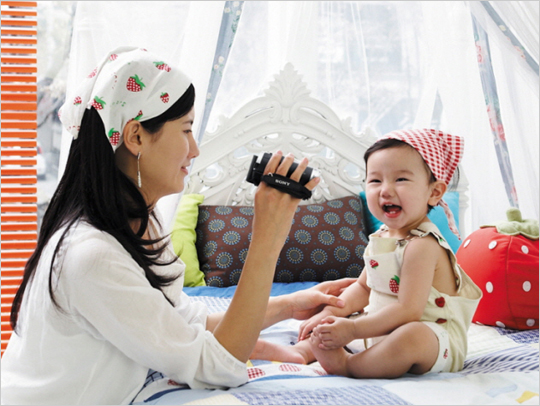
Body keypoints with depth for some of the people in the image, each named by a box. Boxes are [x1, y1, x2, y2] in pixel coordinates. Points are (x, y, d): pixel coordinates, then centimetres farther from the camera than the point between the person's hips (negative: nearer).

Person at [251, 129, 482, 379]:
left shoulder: (421, 245, -22)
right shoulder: (383, 238, 5)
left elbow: (408, 311, -29)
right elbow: (363, 287, 15)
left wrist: (352, 330, -28)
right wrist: (329, 312, 1)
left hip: (432, 341, -9)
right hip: (380, 333, 9)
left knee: (412, 337, -41)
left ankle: (346, 365, -25)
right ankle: (301, 351, -6)